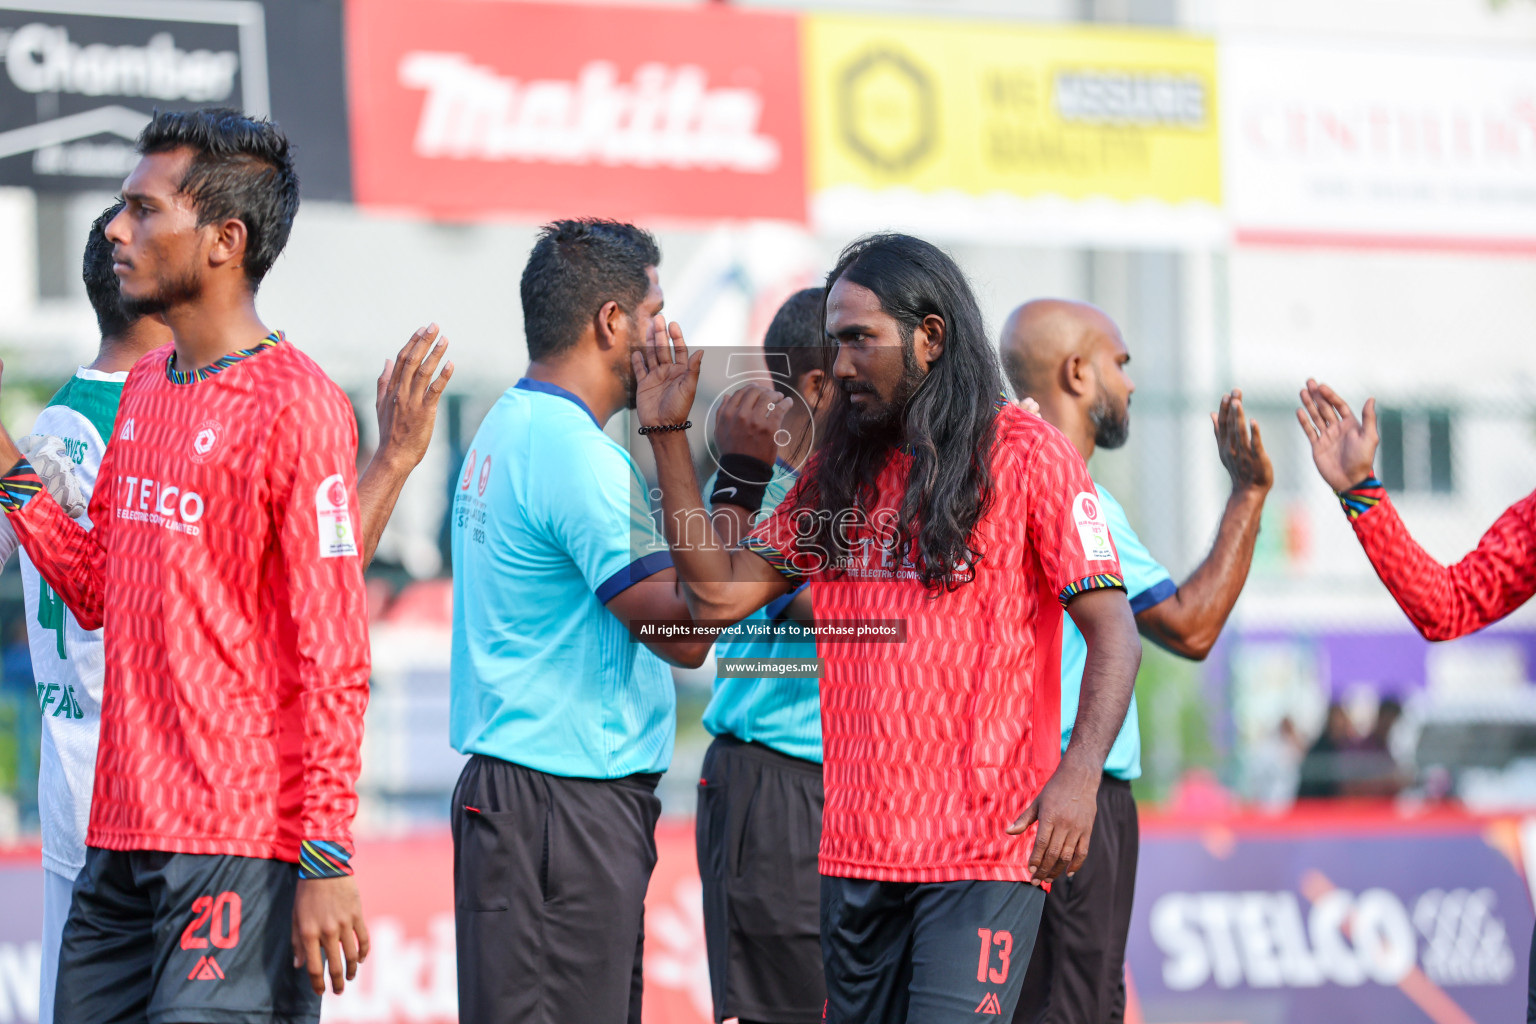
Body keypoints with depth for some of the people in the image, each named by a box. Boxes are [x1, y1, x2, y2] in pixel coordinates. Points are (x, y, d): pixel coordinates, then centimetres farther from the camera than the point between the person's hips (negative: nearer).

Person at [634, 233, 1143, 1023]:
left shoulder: (1024, 453, -2)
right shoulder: (838, 469, 14)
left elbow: (1112, 632, -6)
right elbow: (720, 590, 10)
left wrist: (1078, 776, -20)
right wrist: (669, 435, 6)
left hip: (982, 846, -6)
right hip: (856, 843, 6)